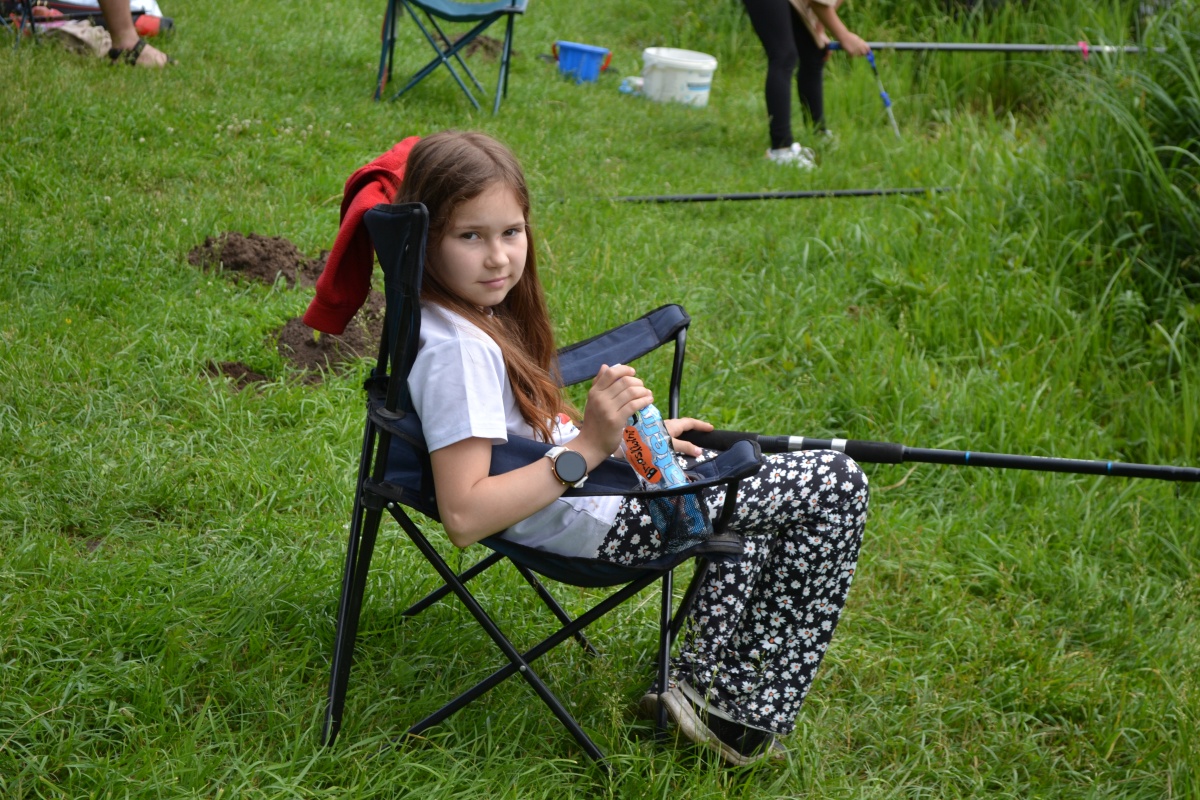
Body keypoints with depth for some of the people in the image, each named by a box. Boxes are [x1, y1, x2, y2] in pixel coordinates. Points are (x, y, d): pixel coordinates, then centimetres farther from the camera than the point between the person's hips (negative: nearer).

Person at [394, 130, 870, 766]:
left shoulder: (469, 310, 2)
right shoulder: (457, 350, -28)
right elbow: (464, 517, -33)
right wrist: (588, 446, -35)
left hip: (592, 479, 10)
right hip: (593, 521, -10)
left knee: (754, 481, 29)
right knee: (836, 487, -6)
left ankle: (701, 681, 27)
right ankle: (746, 722, 5)